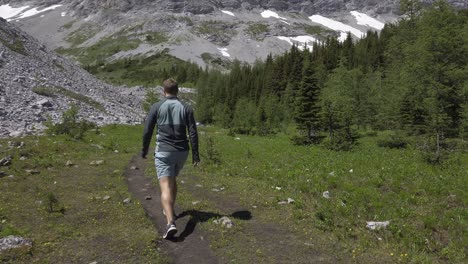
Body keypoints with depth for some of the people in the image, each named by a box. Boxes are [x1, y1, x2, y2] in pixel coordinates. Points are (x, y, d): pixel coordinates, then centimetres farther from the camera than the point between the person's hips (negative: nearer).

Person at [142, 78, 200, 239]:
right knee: (172, 180, 27)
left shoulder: (156, 107, -2)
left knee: (165, 187, -8)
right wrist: (195, 155, 1)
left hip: (163, 152, -3)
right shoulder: (186, 108, 2)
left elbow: (147, 131, -2)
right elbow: (193, 133, -4)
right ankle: (169, 211, 41)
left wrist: (144, 150, 13)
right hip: (182, 152, 4)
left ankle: (171, 223, -23)